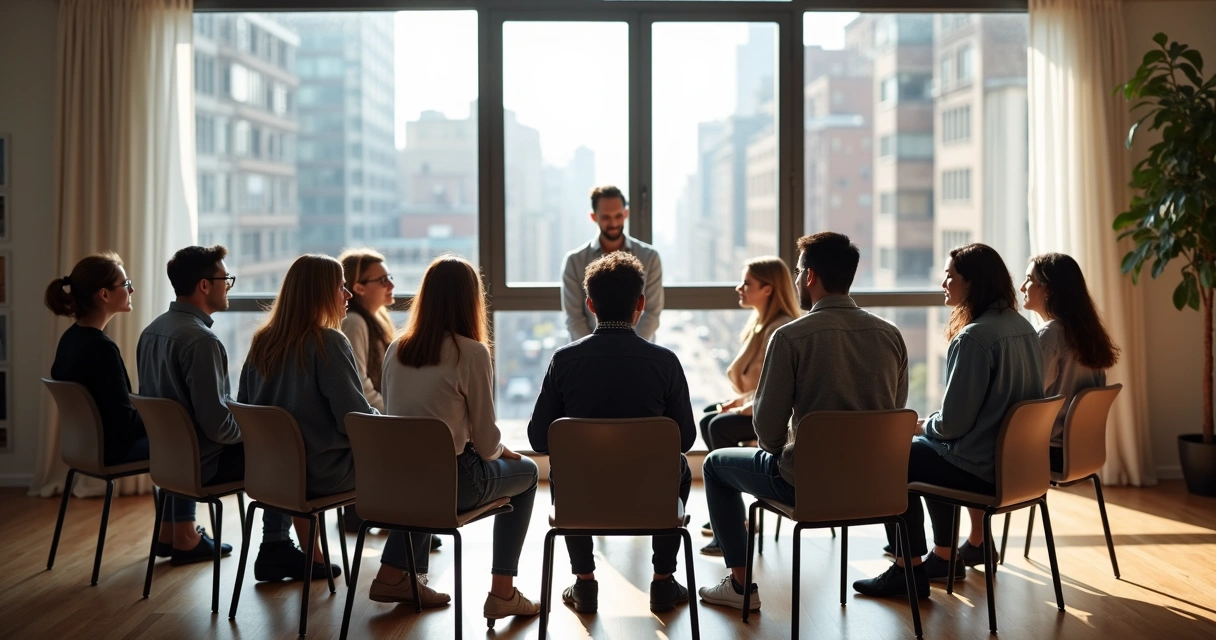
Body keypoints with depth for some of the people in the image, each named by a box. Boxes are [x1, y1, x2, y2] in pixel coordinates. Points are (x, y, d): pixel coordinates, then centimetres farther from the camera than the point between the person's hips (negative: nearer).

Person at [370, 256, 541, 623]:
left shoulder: (396, 350, 3)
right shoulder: (472, 353, -14)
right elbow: (485, 441, -12)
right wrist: (501, 451, 12)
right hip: (449, 482, -6)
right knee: (525, 472, 20)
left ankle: (393, 575, 33)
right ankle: (502, 593, 20)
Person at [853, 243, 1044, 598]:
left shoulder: (974, 337, -22)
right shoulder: (1023, 327, 5)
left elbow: (953, 422, -22)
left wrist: (923, 425, -1)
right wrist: (931, 424, 16)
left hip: (983, 469, -9)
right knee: (930, 450, 30)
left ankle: (909, 569, 16)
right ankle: (944, 556, 37)